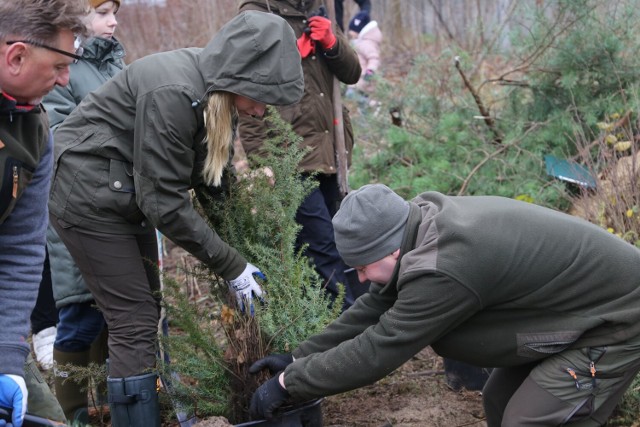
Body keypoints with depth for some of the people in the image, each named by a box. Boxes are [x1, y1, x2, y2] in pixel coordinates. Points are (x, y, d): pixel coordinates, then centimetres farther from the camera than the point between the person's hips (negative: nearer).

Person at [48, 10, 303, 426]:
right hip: (88, 195, -9)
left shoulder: (217, 93, -3)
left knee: (146, 310, 10)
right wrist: (230, 265, -19)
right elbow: (163, 200, -25)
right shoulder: (173, 94, -30)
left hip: (128, 194, 9)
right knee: (134, 322, -8)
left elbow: (211, 178, 3)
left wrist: (241, 253, -3)